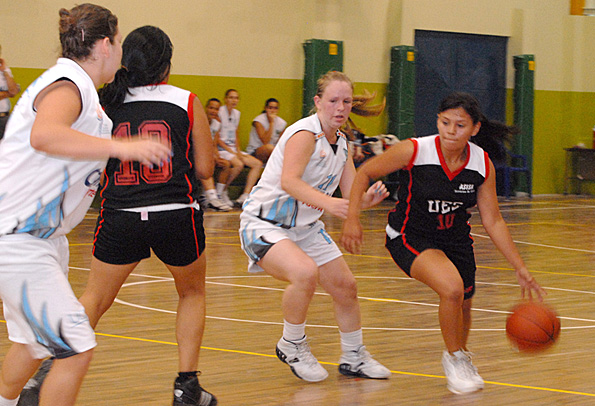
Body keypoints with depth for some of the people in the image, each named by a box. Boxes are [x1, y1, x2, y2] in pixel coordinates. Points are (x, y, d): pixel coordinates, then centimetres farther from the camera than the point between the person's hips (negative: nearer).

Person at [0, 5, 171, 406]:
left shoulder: (81, 90, 15)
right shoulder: (67, 85, -18)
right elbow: (44, 135, -40)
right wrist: (122, 146, -42)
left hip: (41, 235, 11)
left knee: (34, 339, 27)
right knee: (77, 348, -16)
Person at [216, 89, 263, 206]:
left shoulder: (237, 113, 13)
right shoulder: (219, 113, -10)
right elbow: (216, 138, -13)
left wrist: (238, 151, 3)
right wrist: (232, 152, -16)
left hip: (233, 149, 8)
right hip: (221, 149, -8)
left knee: (258, 164, -8)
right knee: (239, 164, -32)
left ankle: (245, 196, -15)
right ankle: (221, 191, -13)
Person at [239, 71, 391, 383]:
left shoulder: (341, 143, 7)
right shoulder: (305, 133, -20)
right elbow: (288, 181, -37)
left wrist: (368, 199, -21)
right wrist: (327, 202, -51)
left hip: (306, 227, 9)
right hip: (264, 224, -9)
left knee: (345, 286, 8)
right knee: (305, 272, -32)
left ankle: (354, 358, 30)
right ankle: (292, 346, -9)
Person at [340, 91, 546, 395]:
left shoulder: (482, 165, -14)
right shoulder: (414, 151, -25)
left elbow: (493, 221, -4)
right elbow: (364, 173, -11)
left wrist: (520, 269, -6)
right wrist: (352, 219, -20)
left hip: (455, 238, 5)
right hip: (410, 237, -5)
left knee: (462, 306, 14)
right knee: (452, 289, -28)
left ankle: (461, 357, 50)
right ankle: (453, 359, -1)